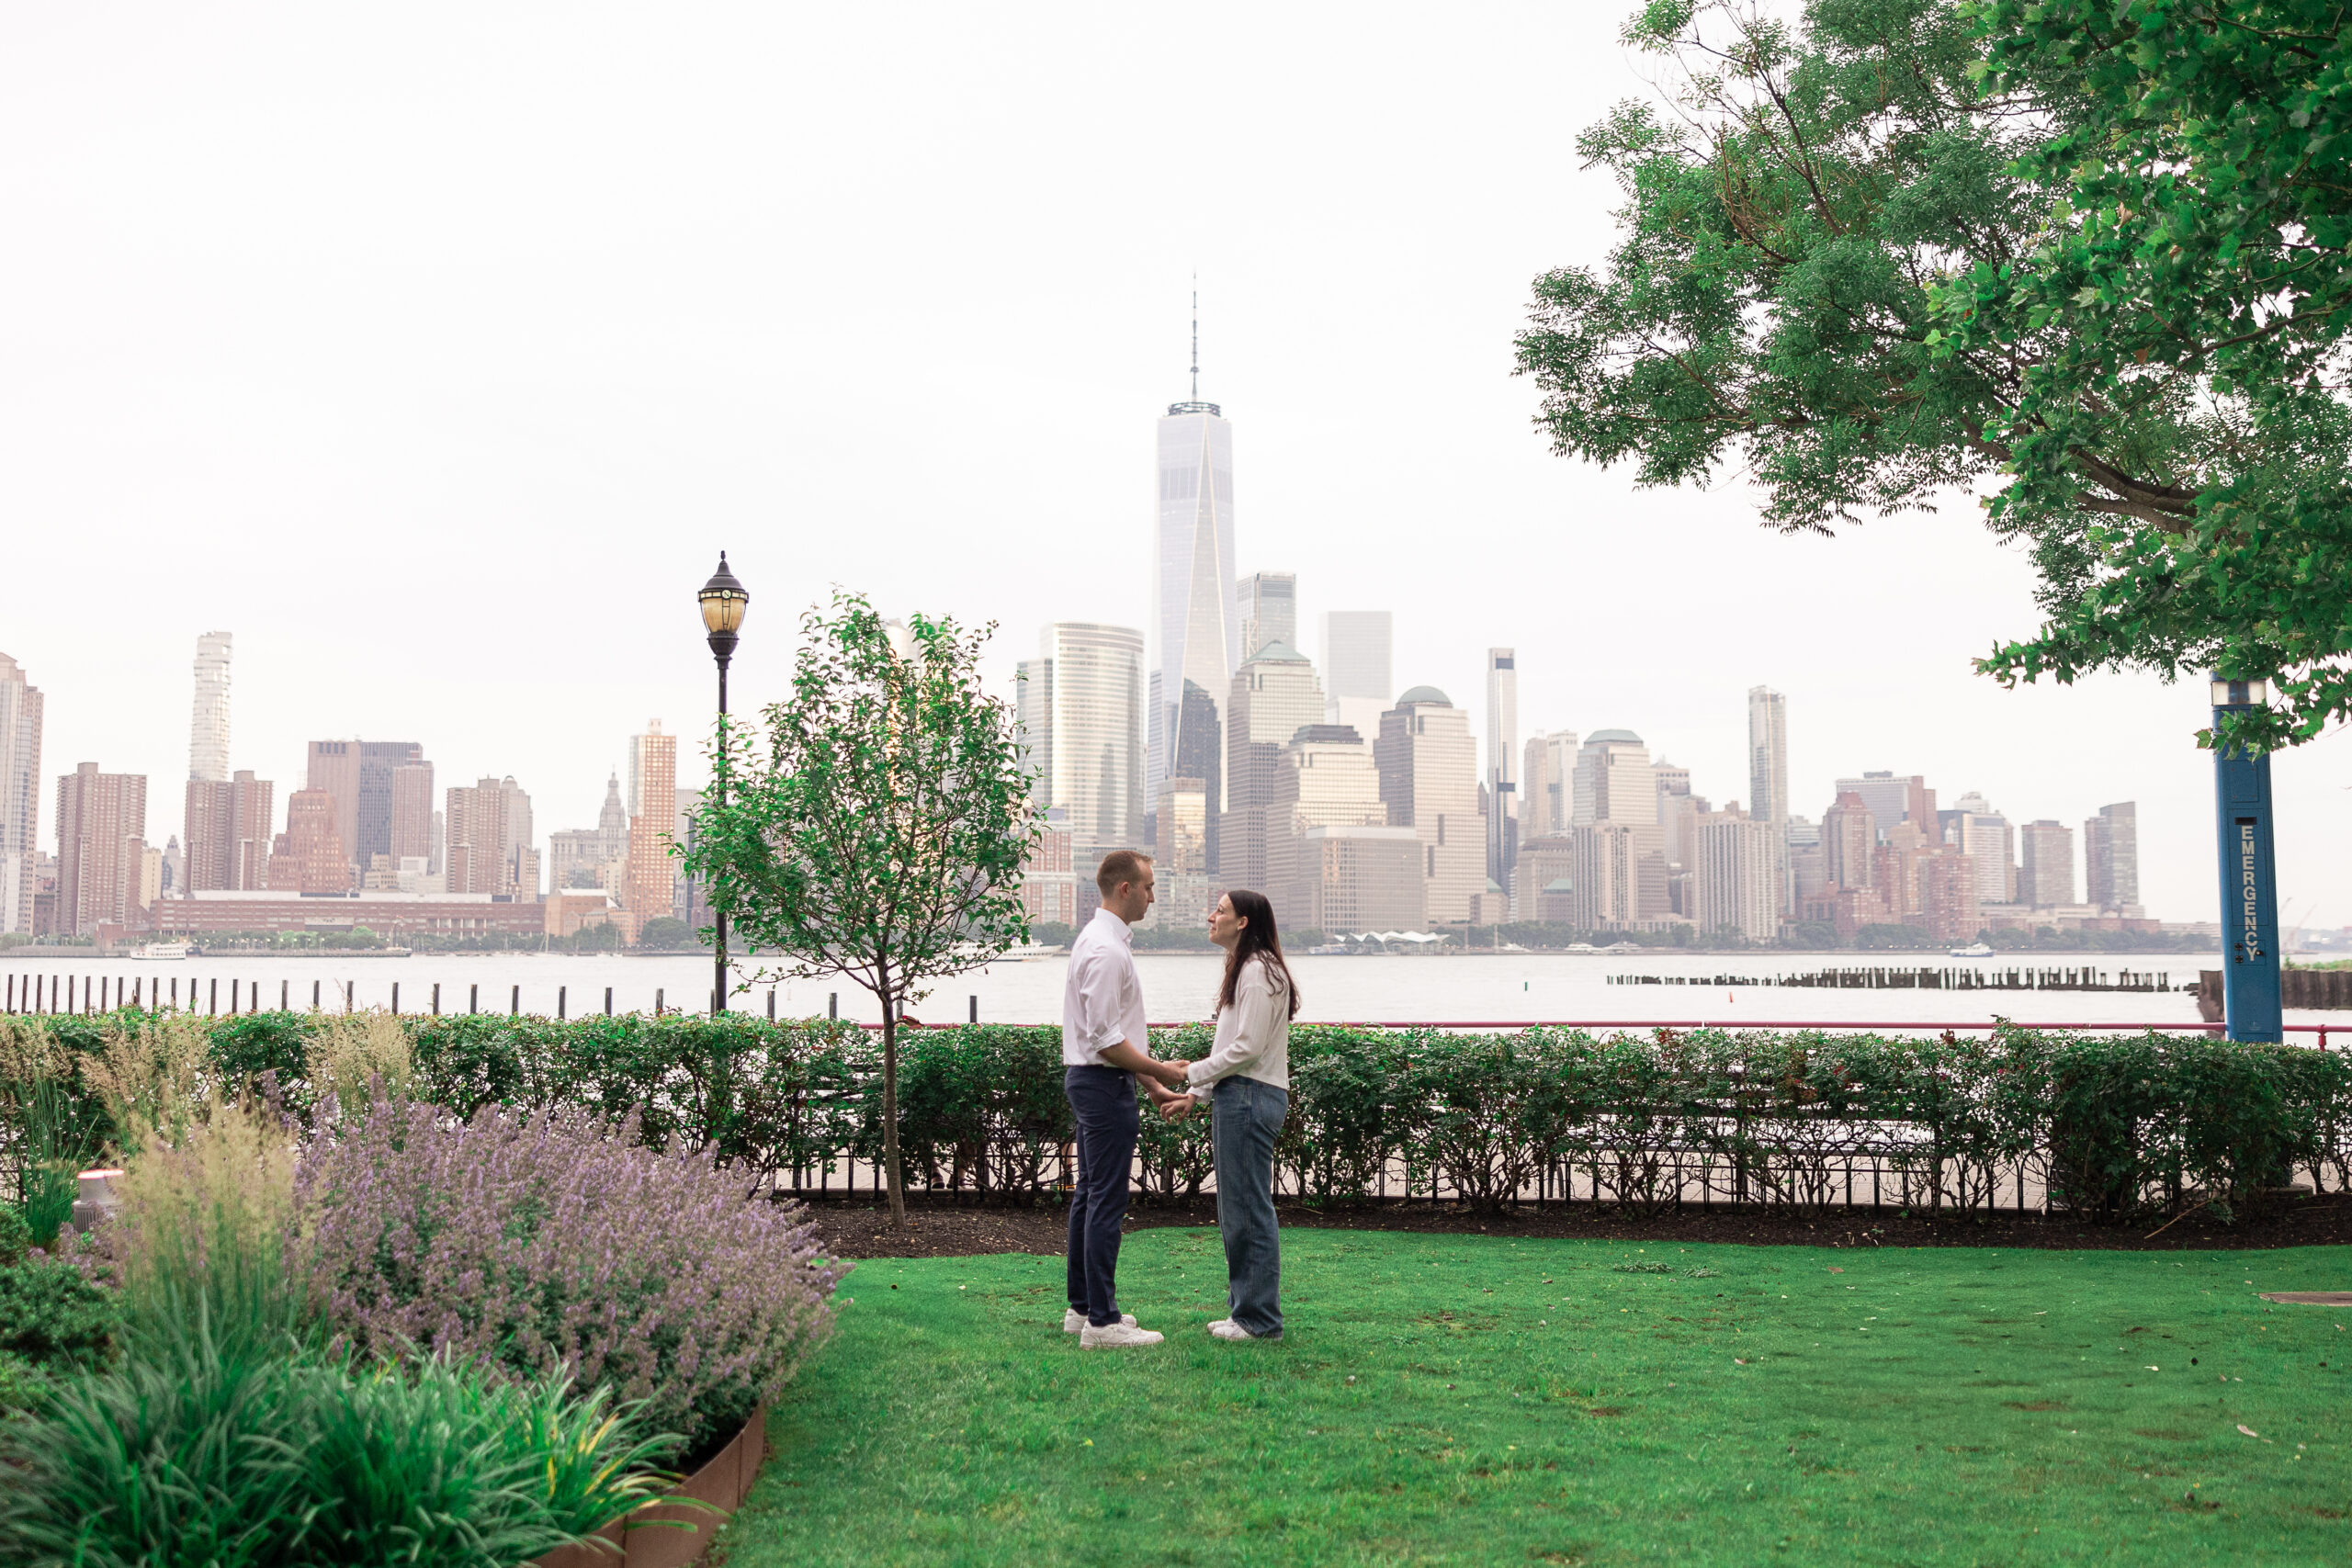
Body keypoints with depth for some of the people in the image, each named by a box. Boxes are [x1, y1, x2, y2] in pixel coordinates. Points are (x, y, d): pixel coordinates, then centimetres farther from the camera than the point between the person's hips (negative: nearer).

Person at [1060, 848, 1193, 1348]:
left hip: (1090, 1079, 11)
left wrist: (1152, 1082, 18)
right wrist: (1160, 1070, -14)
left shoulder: (1101, 940, 15)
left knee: (1090, 1194, 15)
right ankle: (1101, 1321, -4)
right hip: (1105, 1084, -11)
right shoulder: (1107, 949, -19)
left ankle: (1082, 1307, 24)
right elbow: (1106, 1039, -22)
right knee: (1107, 1200, -8)